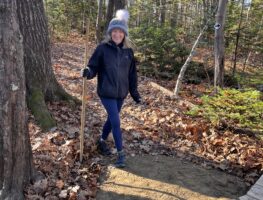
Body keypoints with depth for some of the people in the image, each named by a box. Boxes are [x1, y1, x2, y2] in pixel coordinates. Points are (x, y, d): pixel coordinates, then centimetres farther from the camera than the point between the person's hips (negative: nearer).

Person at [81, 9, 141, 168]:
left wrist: (135, 93, 9)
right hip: (106, 92, -4)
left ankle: (102, 141, 42)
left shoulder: (128, 51, 2)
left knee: (112, 119, 18)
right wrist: (88, 72, -31)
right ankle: (121, 154, 6)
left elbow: (132, 74, 8)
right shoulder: (102, 48, -9)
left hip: (121, 93, 5)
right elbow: (94, 66, -7)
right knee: (116, 122, -6)